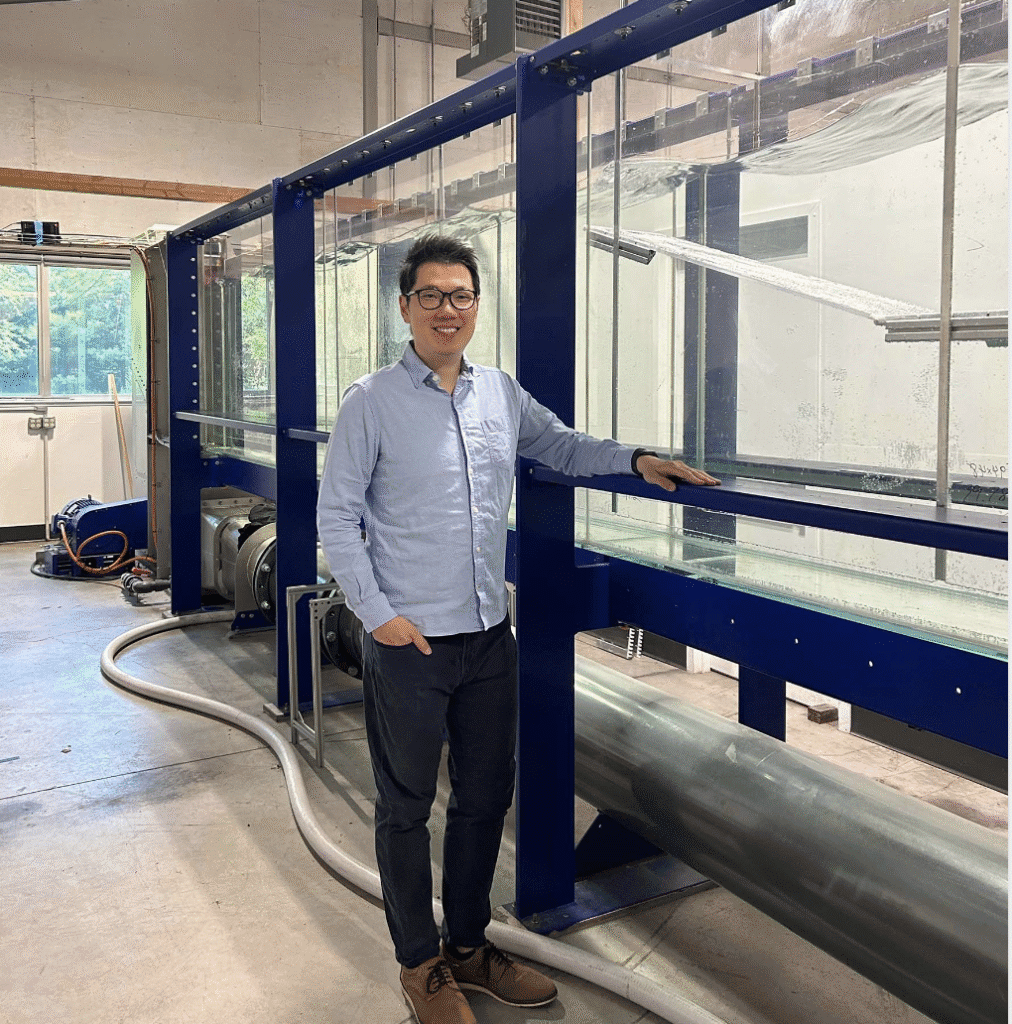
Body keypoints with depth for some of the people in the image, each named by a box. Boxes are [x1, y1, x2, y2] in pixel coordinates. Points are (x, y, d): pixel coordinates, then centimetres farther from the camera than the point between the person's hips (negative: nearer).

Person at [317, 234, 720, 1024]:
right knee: (407, 806, 10)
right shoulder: (372, 403, -7)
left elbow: (560, 445, 23)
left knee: (486, 798, 16)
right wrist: (377, 613, -12)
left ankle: (468, 945, 37)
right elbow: (337, 516, -6)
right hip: (407, 642, -5)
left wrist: (636, 461, 8)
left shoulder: (501, 393, 7)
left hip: (490, 637, 5)